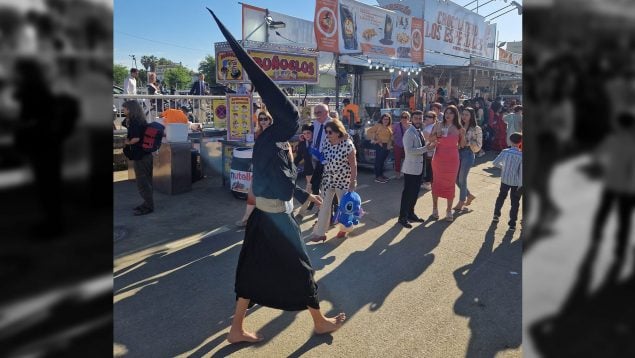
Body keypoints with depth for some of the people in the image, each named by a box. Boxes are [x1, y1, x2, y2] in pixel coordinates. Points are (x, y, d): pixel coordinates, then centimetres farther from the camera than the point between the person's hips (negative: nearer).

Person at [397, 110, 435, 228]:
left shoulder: (419, 132, 13)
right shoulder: (409, 133, -15)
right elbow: (409, 150, -25)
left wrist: (428, 147, 2)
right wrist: (425, 148, -25)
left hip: (419, 167, 9)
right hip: (411, 168, -9)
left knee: (415, 193, 16)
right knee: (408, 193, -3)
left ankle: (410, 214, 28)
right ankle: (402, 217, 5)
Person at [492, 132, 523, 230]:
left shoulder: (505, 152, -9)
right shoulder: (521, 155, -16)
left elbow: (495, 163, -4)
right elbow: (521, 171, -16)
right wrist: (521, 185, -9)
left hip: (505, 180, 3)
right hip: (516, 182, -2)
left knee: (501, 196, 26)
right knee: (515, 202, 6)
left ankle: (496, 214, 31)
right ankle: (512, 224, 8)